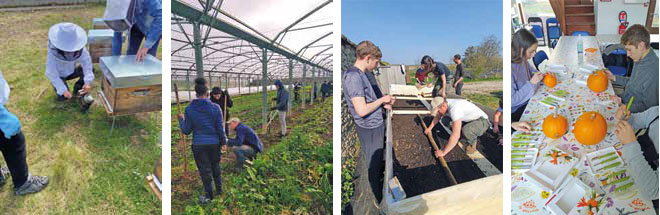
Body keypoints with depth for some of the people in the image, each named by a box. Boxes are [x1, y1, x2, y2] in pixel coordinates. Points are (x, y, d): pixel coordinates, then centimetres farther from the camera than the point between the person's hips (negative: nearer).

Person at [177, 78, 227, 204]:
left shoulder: (189, 109, -9)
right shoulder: (215, 108, -8)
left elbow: (186, 131, -3)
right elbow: (220, 128, -5)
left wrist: (181, 120, 15)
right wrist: (223, 142, 9)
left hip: (199, 145, -1)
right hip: (214, 143, 1)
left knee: (205, 170, 10)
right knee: (216, 166, 21)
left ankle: (209, 196, 21)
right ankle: (219, 190, 33)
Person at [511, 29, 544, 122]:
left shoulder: (523, 60, -5)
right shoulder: (511, 69, -30)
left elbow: (532, 71, 20)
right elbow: (511, 100, -27)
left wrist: (543, 76, -1)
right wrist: (531, 83, -26)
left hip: (528, 99, 8)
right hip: (516, 110, -8)